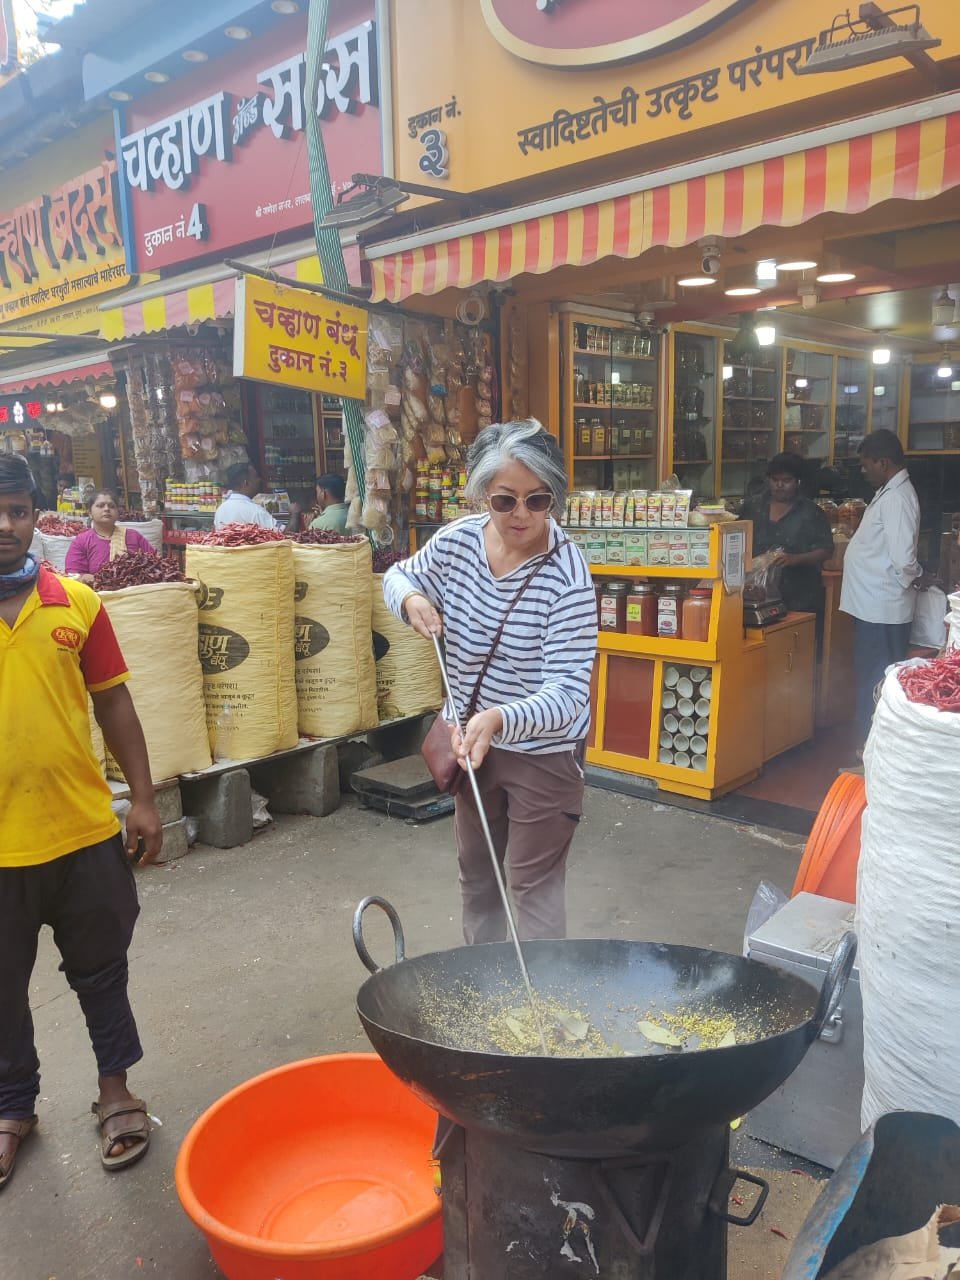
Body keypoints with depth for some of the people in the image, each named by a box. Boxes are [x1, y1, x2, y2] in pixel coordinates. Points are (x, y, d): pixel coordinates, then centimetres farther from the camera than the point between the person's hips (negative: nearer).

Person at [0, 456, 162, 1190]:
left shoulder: (77, 602, -2)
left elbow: (113, 702, 4)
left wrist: (143, 798, 3)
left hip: (85, 831, 1)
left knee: (101, 969, 17)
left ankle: (115, 1087, 38)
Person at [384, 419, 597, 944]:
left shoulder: (566, 574, -26)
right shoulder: (458, 540, -10)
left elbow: (568, 689, -30)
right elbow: (400, 575, 10)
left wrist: (500, 719, -46)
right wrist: (411, 598, -13)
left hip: (543, 750, -6)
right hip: (472, 740, 6)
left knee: (534, 885, 6)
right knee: (476, 872, 24)